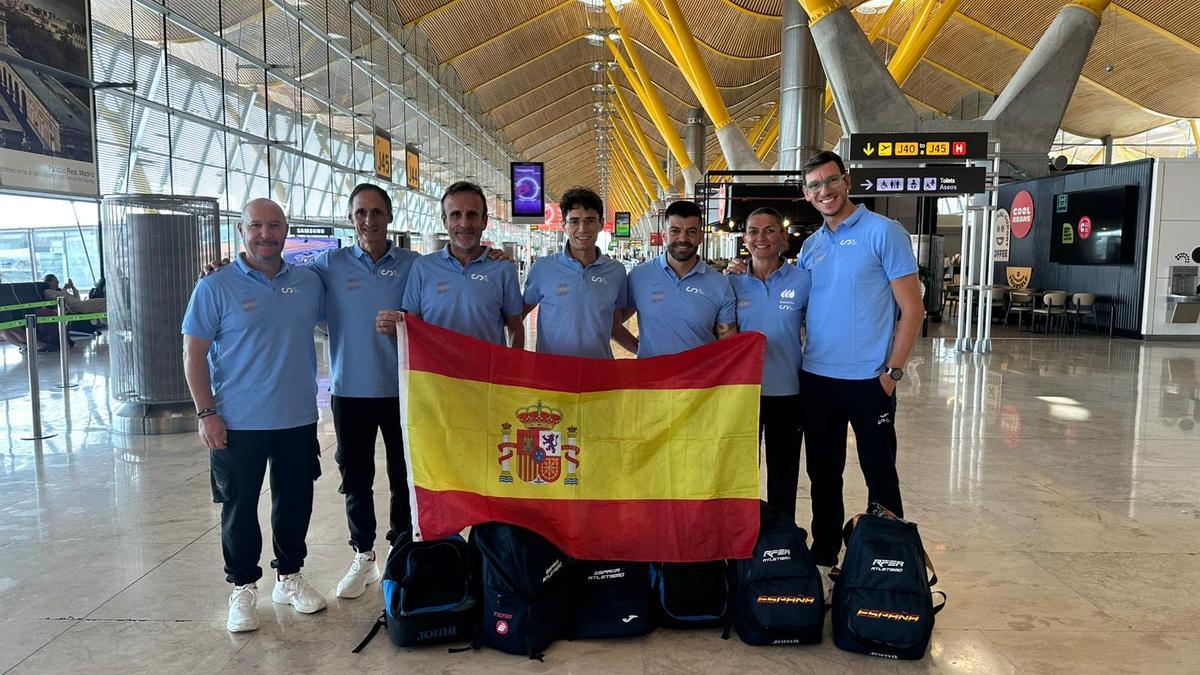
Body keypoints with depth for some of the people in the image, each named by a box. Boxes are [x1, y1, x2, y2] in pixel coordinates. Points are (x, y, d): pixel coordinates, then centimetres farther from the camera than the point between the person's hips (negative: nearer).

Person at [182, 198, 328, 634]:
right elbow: (194, 354, -6)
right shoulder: (215, 287, -6)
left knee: (295, 502, 13)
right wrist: (206, 412, -10)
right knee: (240, 508, 7)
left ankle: (289, 577, 31)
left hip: (298, 419, 4)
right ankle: (243, 589, 23)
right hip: (238, 423, -3)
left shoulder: (309, 282, 4)